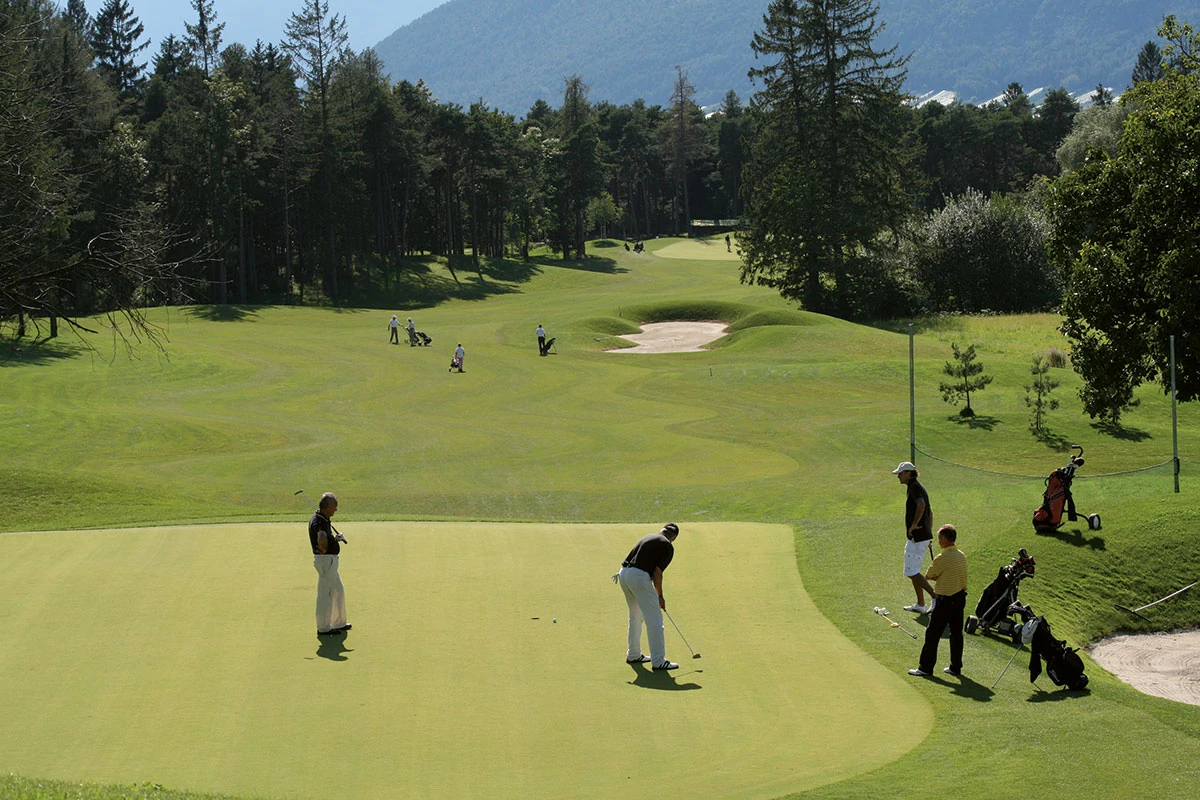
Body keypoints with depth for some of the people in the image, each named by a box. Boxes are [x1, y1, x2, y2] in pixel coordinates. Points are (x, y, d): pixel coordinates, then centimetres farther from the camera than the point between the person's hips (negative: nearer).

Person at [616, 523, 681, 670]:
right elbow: (657, 572, -6)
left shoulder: (647, 538, 23)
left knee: (635, 616, 24)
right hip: (639, 577, -8)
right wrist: (660, 596, 4)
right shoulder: (668, 547, 0)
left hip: (624, 574, 8)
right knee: (654, 619, -2)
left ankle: (633, 655, 33)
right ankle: (658, 661, -4)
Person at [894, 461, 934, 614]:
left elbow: (921, 505, -32)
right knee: (912, 571, 15)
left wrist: (914, 525, -22)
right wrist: (929, 535, 25)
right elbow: (930, 512, 24)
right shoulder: (917, 487, 18)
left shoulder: (914, 487, -13)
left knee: (912, 571, -9)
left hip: (917, 537, -10)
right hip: (924, 536, 10)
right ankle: (920, 604, 19)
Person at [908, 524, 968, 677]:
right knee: (956, 633, 13)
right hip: (960, 597, 8)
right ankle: (956, 667, 18)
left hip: (945, 601, -8)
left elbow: (928, 576, -7)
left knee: (933, 633, 0)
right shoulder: (962, 556, 6)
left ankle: (926, 667, 4)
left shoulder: (942, 559, -19)